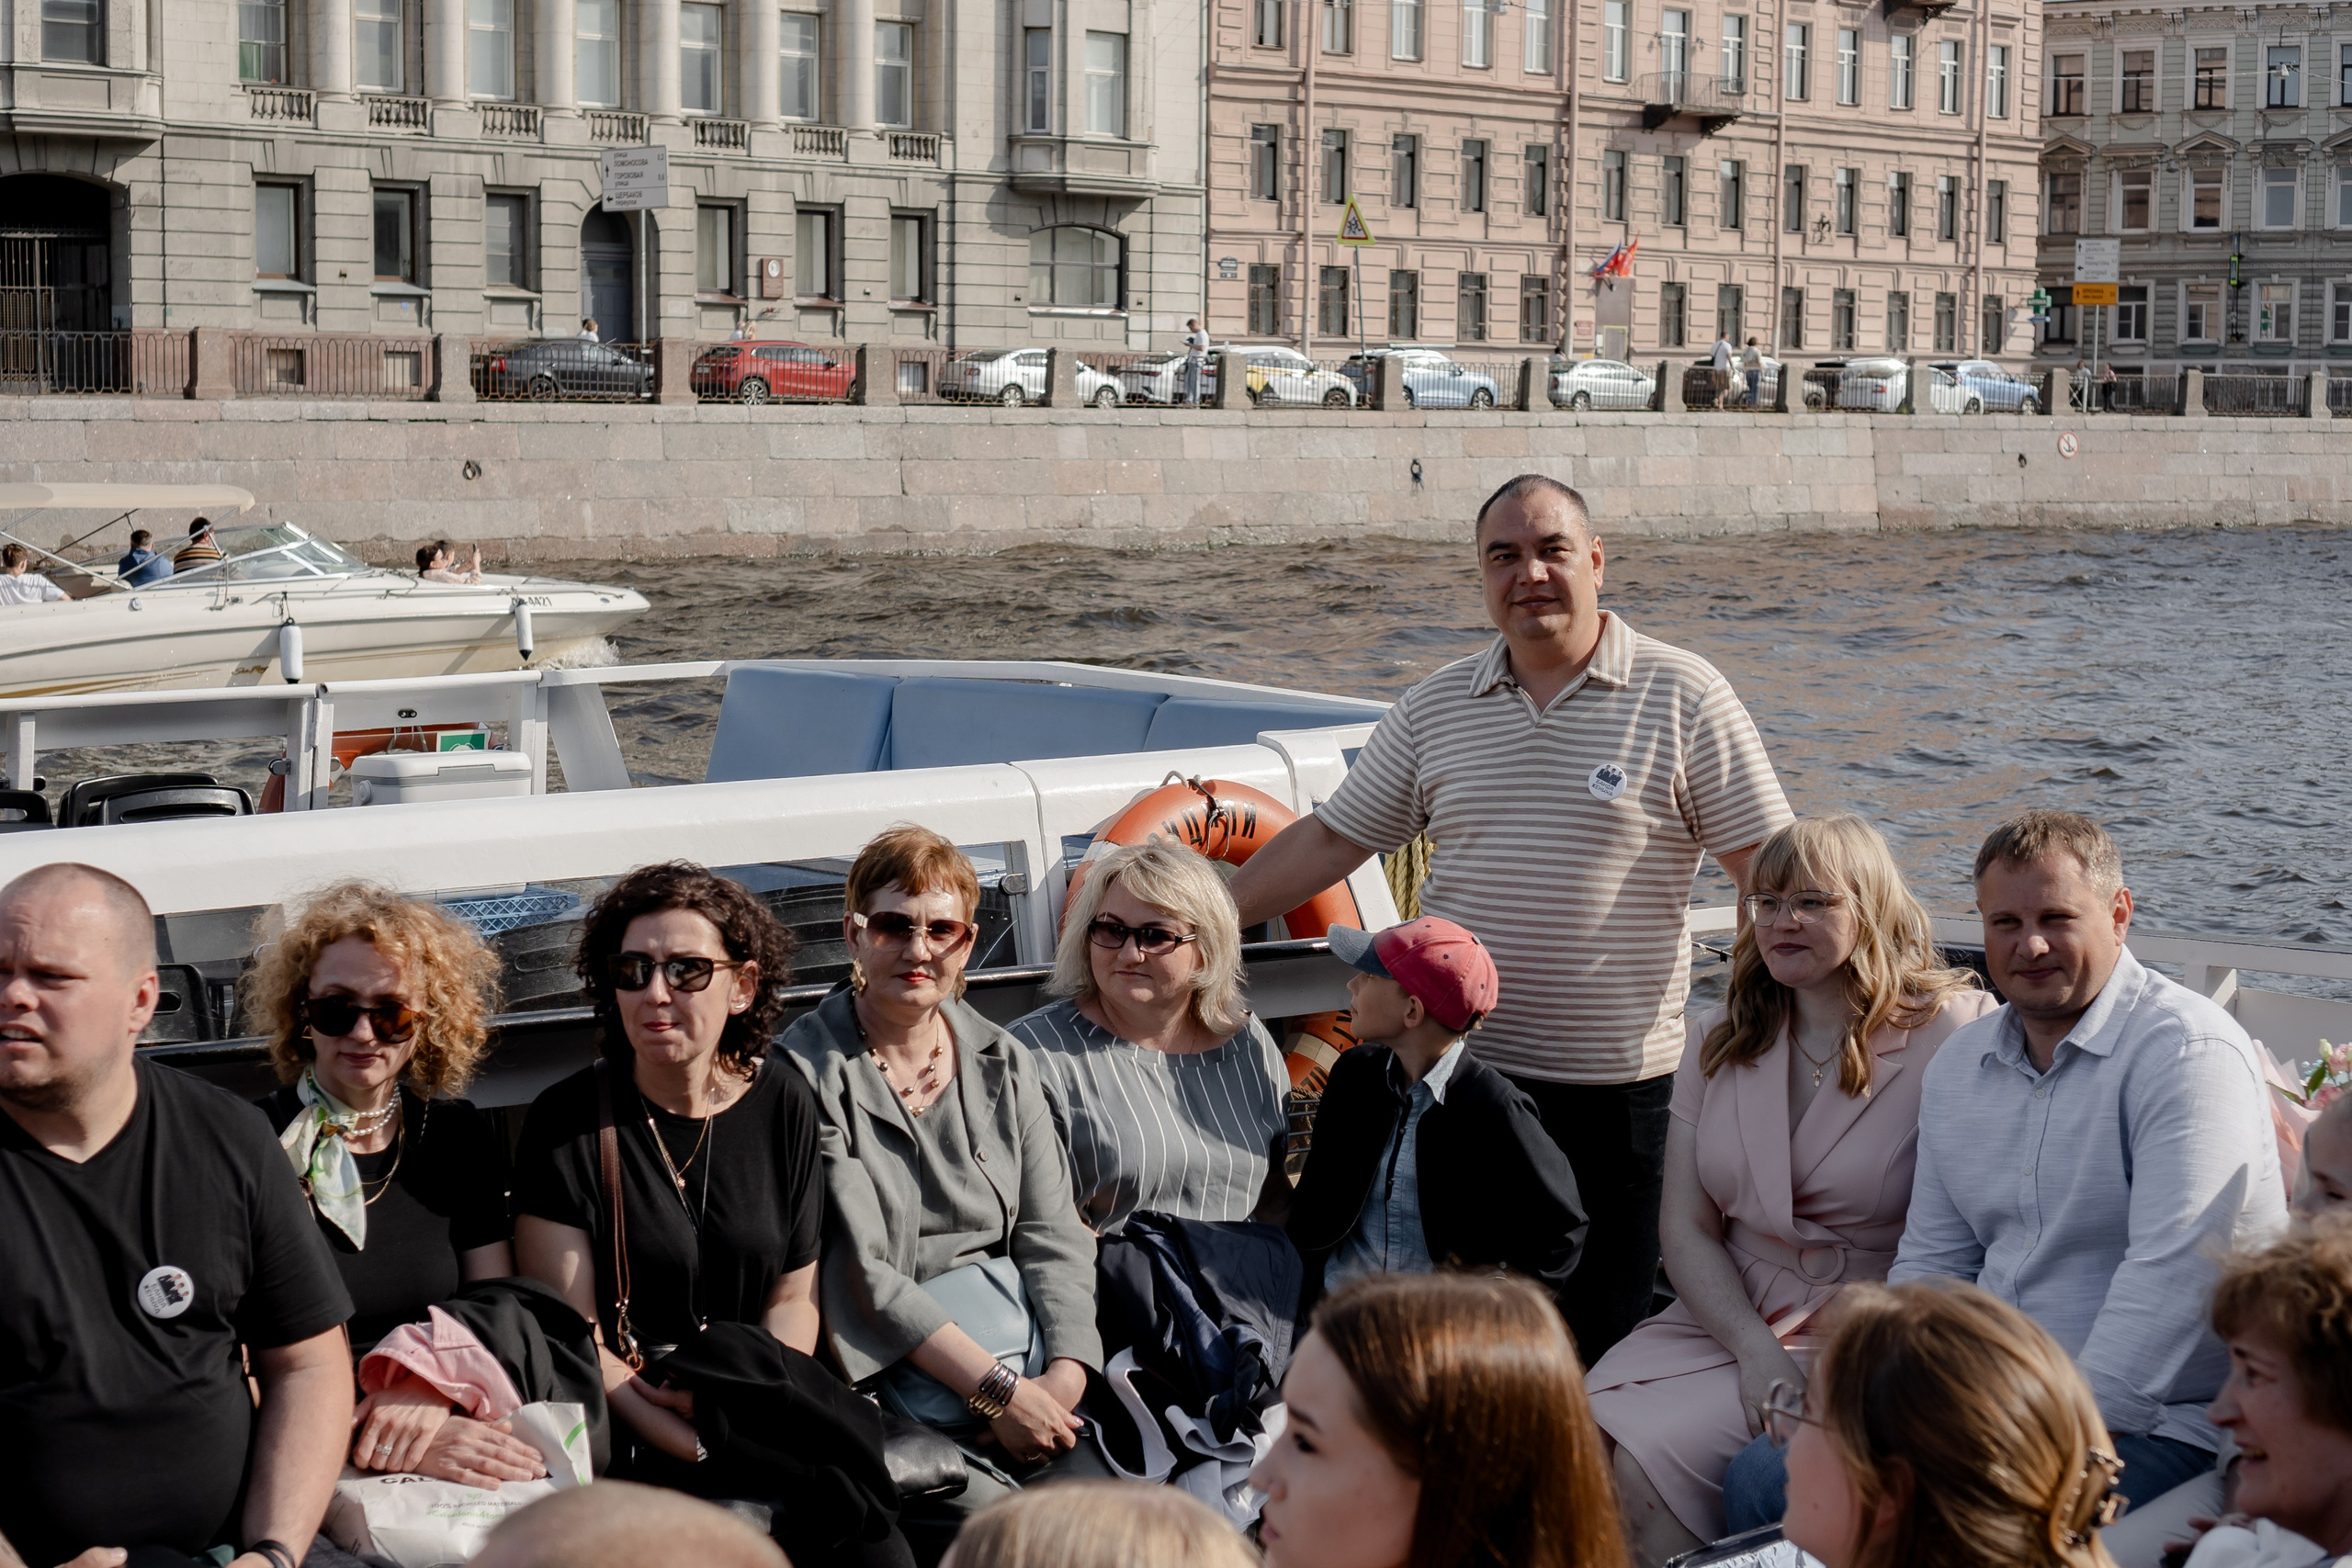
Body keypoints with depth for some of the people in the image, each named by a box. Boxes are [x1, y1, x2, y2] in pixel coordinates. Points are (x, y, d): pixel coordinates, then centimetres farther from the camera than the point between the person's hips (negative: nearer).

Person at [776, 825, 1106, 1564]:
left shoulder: (1002, 1063, 15)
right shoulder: (807, 1073, -3)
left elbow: (1053, 1235, 11)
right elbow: (857, 1273, -9)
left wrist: (1064, 1375, -8)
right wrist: (998, 1388, -13)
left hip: (1028, 1377, 5)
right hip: (883, 1381, -5)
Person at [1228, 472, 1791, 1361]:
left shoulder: (1682, 697, -2)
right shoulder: (1436, 708, 10)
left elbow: (1769, 869, -4)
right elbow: (1330, 839, 13)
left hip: (1614, 1087, -3)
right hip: (1455, 1073, 3)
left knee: (1599, 1343, 1)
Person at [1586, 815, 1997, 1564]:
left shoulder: (1949, 1037, -5)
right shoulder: (1718, 1040, 13)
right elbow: (1687, 1228, 8)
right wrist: (1753, 1349, -9)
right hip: (1722, 1319, 5)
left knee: (1649, 1458, -25)